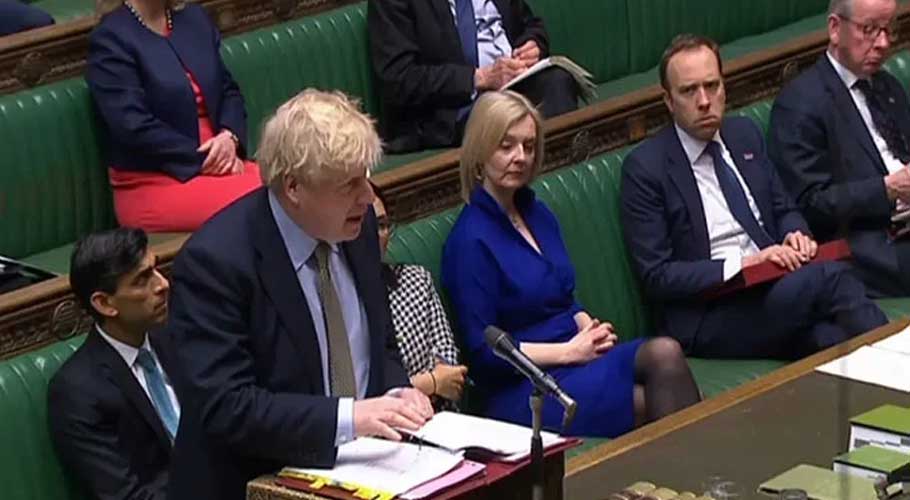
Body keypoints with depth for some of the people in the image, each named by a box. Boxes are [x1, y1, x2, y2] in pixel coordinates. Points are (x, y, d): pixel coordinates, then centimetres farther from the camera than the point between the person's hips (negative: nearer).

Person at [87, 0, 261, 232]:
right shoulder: (110, 40, -7)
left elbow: (229, 89, 17)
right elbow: (135, 129, -15)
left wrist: (230, 137, -5)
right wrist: (203, 161, -15)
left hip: (218, 165, 7)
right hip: (152, 183, -7)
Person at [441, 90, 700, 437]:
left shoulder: (537, 213, 16)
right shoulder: (470, 240, -8)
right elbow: (484, 352, -10)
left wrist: (591, 329, 2)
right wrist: (569, 350, -11)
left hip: (575, 355, 7)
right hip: (524, 392, -7)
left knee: (663, 353, -26)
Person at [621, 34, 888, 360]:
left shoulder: (745, 134, 14)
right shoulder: (644, 168, -5)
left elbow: (784, 209, 25)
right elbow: (657, 276, -8)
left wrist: (795, 235, 0)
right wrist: (741, 265, -18)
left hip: (776, 289, 5)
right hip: (706, 322, -5)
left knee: (829, 337, -33)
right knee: (829, 278, -30)